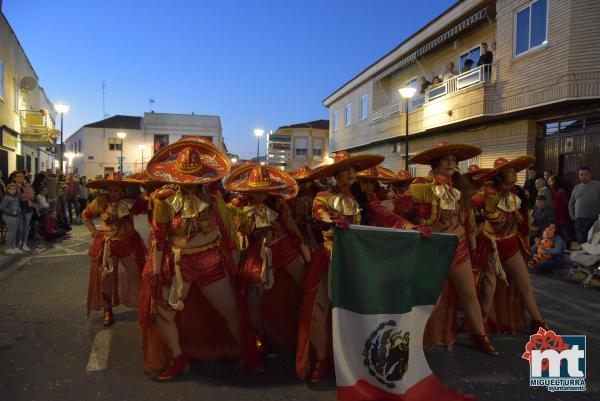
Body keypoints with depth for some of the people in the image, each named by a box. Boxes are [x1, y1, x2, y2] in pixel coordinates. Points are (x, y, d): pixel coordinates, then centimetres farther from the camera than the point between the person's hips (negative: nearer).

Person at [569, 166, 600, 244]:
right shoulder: (576, 188, 14)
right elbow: (571, 203, 21)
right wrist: (573, 216, 12)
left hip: (593, 220, -4)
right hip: (579, 221, 4)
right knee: (581, 243, 6)